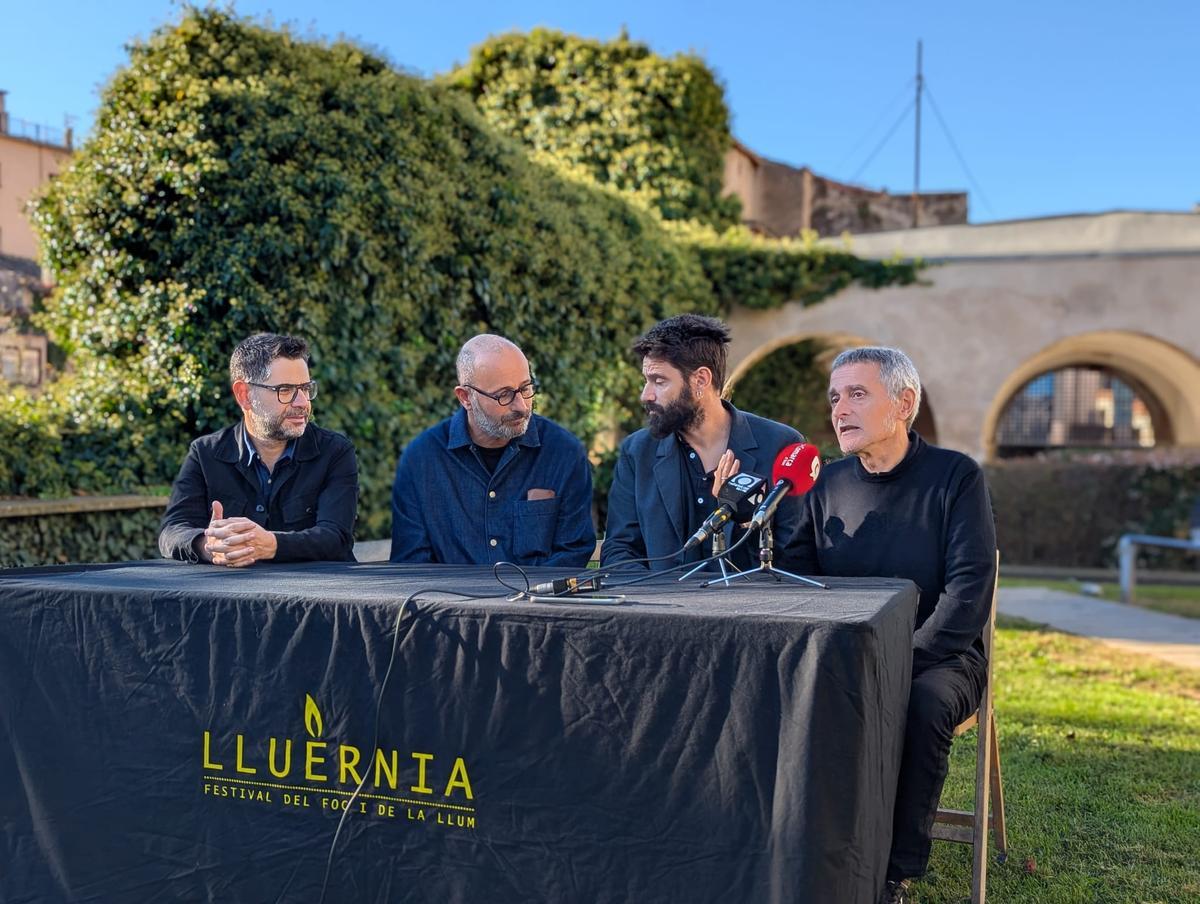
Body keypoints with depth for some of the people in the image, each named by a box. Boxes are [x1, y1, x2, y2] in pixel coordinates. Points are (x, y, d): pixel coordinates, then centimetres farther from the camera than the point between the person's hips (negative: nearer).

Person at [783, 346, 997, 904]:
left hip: (938, 657, -3)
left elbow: (968, 591, -13)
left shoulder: (955, 476, -5)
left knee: (922, 704, -35)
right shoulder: (827, 484, 8)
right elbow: (796, 575, 6)